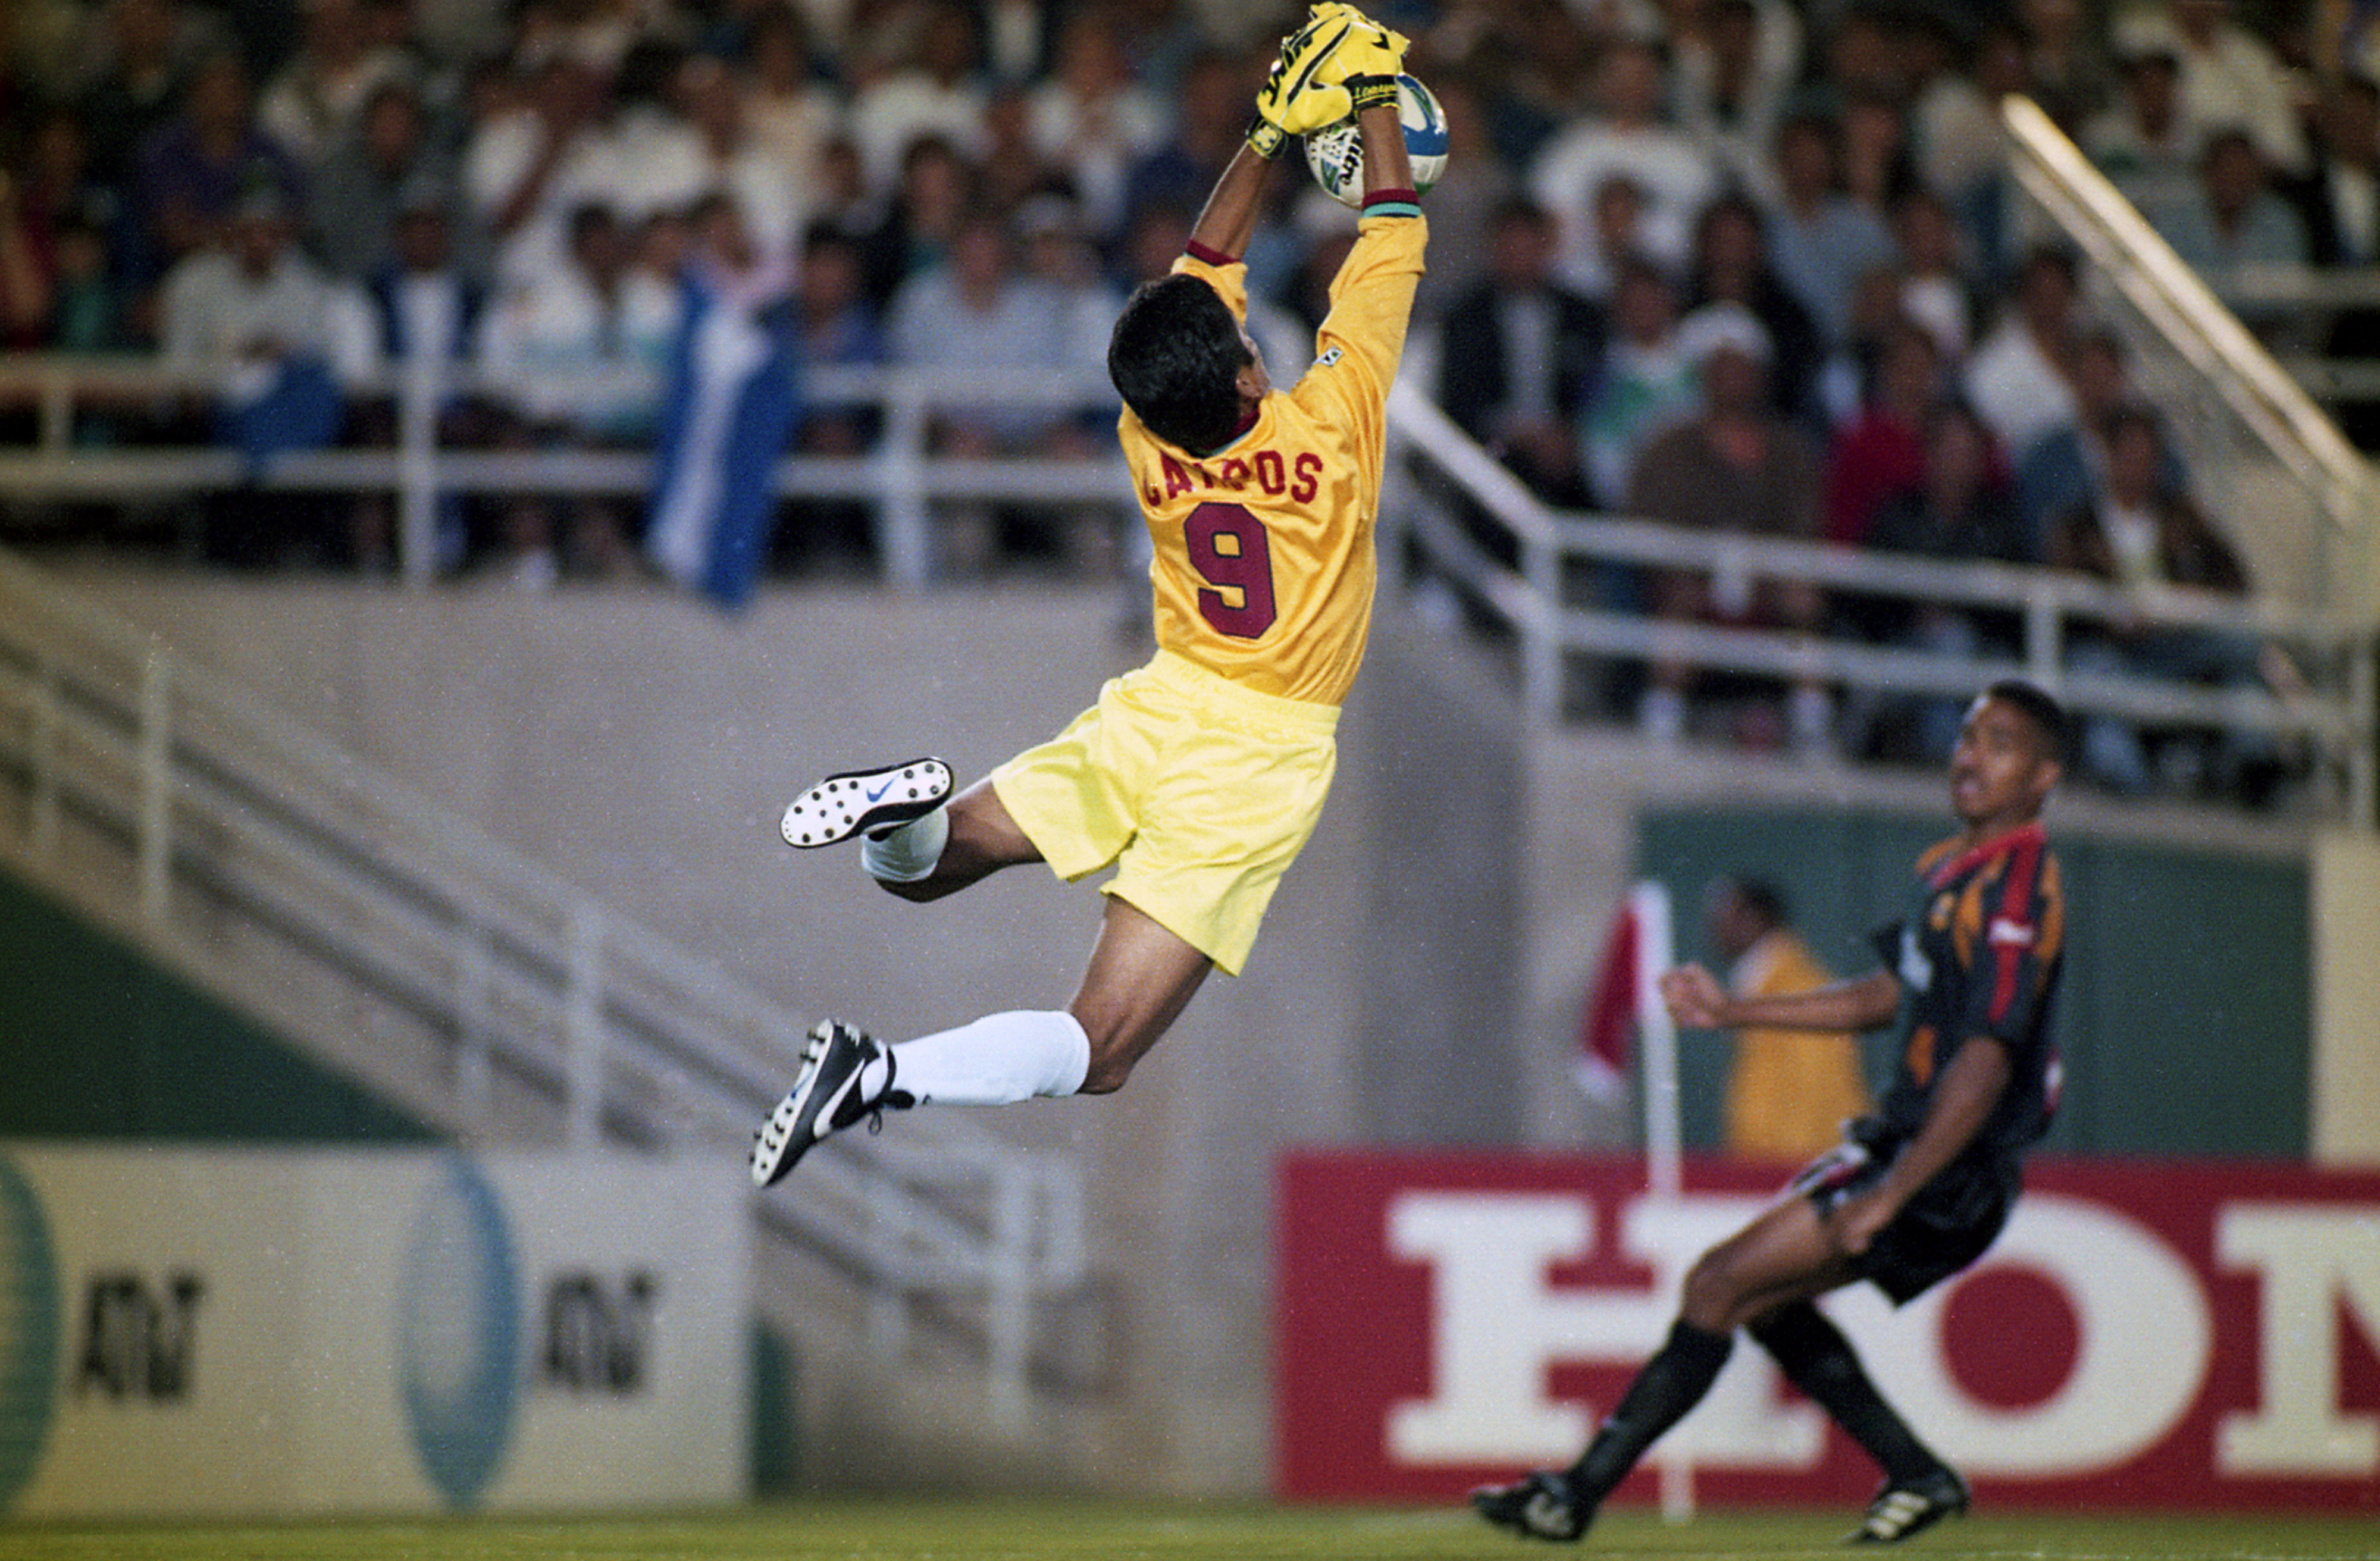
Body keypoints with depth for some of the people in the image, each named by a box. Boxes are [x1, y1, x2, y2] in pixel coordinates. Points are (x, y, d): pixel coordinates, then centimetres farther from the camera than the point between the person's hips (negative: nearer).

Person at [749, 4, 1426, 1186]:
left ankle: (907, 815, -17)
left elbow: (1204, 264, 14)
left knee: (920, 866, 20)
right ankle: (881, 1079, -31)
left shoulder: (1149, 441, -2)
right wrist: (1373, 101, 10)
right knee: (1096, 1054, -6)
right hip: (1261, 756, -3)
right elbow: (1394, 242, -1)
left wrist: (1273, 130, 19)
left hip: (1154, 713, 3)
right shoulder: (1327, 431, -12)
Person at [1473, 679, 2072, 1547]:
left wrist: (1890, 1194, -29)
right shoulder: (1948, 868, 12)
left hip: (1949, 1177, -10)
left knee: (1720, 1283, -11)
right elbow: (1887, 996, 25)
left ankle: (1579, 1494, -7)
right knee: (1756, 1295, 17)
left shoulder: (2015, 891, -19)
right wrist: (1735, 1011, 22)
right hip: (1902, 1145, 10)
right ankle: (1920, 1478, 21)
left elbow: (1985, 1060, -26)